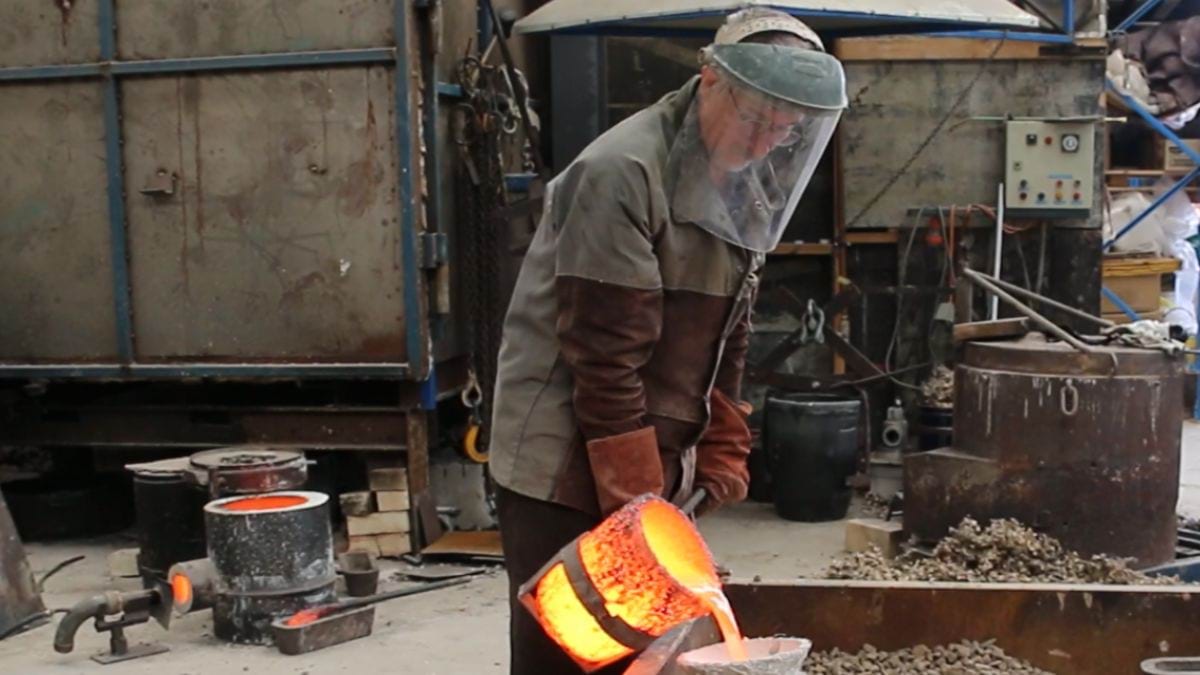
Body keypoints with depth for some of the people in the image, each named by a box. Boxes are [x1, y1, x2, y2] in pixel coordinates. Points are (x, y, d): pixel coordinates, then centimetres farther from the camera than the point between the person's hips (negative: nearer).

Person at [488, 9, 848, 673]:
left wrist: (722, 453, 10)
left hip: (655, 462, 8)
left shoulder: (742, 189, 7)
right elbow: (605, 354, -22)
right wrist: (633, 499, -19)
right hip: (562, 464, -8)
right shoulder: (621, 172, -20)